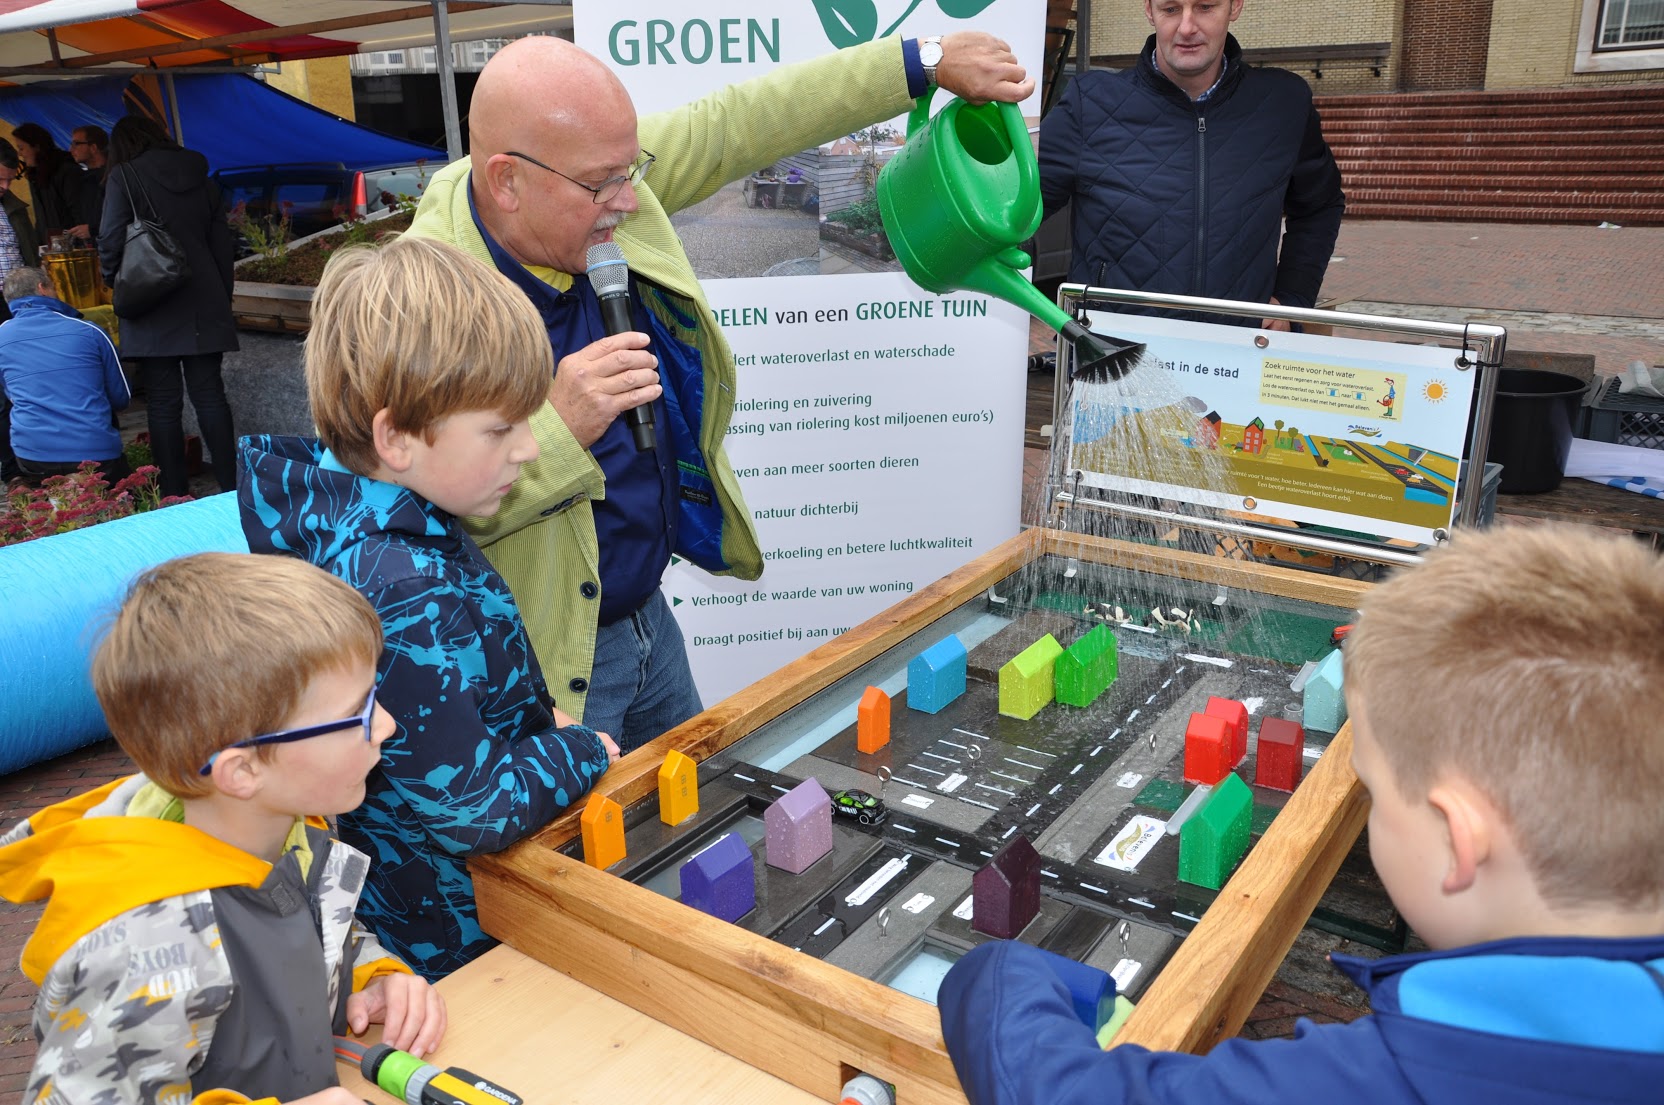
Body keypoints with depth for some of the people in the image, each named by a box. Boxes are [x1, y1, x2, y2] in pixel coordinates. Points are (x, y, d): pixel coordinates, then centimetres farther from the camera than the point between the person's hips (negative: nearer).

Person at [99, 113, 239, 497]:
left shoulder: (124, 177, -3)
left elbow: (111, 240, -10)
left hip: (153, 308, -4)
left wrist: (114, 280, 8)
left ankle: (174, 494, 3)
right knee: (210, 393, 6)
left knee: (163, 401, 1)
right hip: (204, 305, 4)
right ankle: (230, 485, 5)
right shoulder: (199, 177, 11)